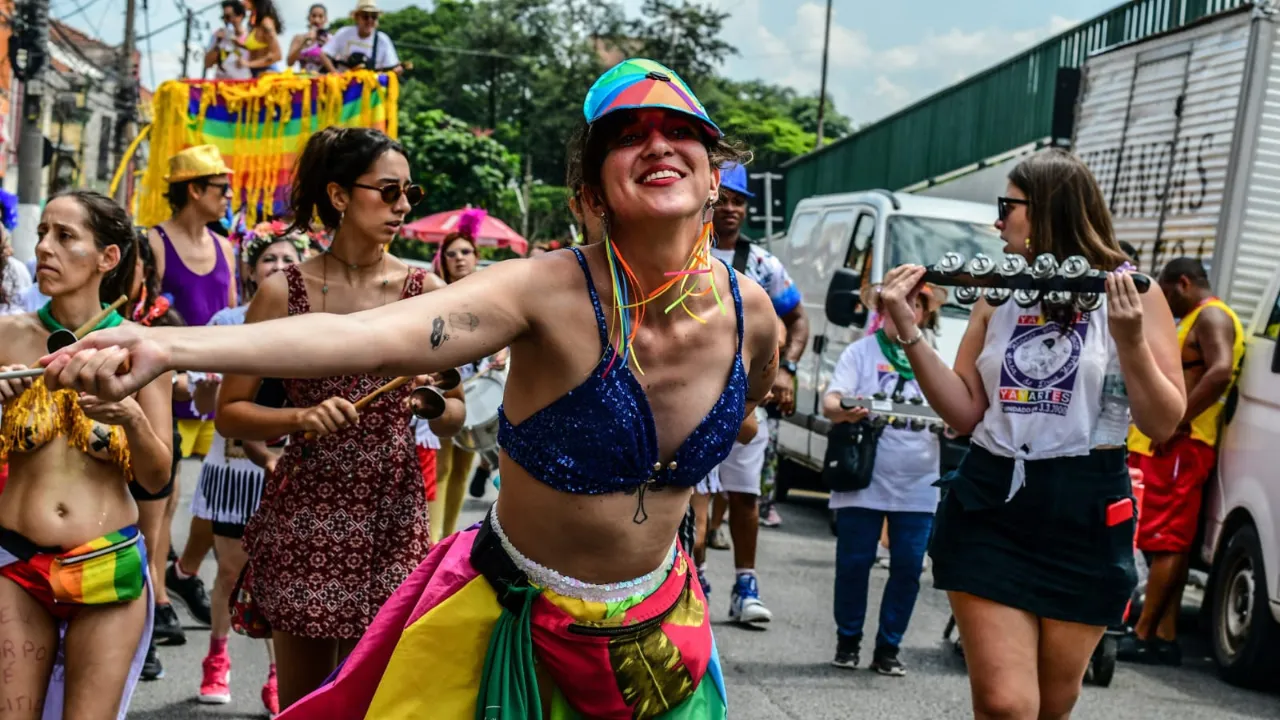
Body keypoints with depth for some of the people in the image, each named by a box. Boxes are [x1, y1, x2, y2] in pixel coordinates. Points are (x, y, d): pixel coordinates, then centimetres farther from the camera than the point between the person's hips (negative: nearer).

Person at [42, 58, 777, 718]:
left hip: (656, 623, 4)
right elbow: (365, 335, -41)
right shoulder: (550, 291, -25)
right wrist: (166, 347, -53)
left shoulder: (751, 313, -11)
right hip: (514, 615, -4)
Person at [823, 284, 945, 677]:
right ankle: (848, 641, 17)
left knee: (908, 567, 0)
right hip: (863, 480, -2)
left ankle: (888, 648, 11)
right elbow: (830, 401, -8)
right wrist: (843, 411, -31)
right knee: (853, 563, 0)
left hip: (917, 486, 2)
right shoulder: (860, 353, 5)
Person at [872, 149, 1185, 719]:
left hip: (1086, 515, -2)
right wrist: (909, 333, -3)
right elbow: (965, 414, 7)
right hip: (989, 505, 2)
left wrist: (1131, 341, -20)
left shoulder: (1131, 293, -2)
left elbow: (1163, 425, -5)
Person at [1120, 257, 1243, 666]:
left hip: (1179, 447, -10)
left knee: (1167, 543, -10)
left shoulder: (1211, 316, -6)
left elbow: (1220, 372, -22)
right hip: (1163, 447, 10)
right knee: (1168, 544, 8)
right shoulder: (1194, 320, 25)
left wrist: (1177, 421, -22)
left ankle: (1143, 636, -10)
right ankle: (1165, 637, 9)